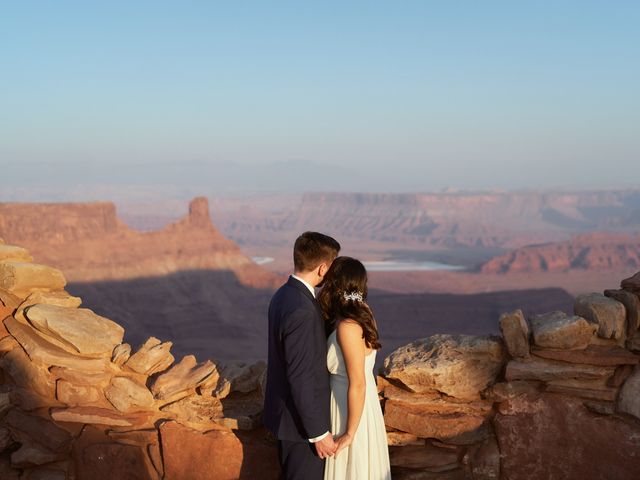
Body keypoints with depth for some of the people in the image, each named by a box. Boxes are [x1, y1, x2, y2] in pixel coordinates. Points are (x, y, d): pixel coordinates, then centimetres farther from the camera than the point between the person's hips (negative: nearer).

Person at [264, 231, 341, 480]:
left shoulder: (284, 295, 2)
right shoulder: (302, 311, -29)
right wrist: (319, 432, -20)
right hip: (301, 419, -9)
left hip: (285, 410, 9)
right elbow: (300, 378, -27)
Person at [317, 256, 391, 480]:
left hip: (352, 410, -8)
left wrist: (349, 433, -18)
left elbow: (358, 384, -25)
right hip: (354, 403, 8)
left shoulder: (347, 326, -28)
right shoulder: (360, 313, -2)